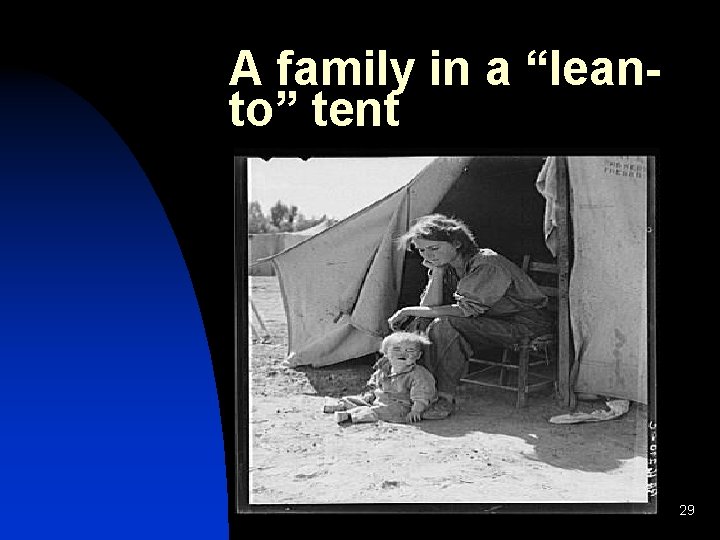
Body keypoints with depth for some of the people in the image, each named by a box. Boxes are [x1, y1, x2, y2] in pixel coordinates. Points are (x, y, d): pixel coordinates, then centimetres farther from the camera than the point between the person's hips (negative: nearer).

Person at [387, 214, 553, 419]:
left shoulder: (487, 264, -23)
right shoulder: (444, 266, 2)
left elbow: (465, 310, -27)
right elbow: (430, 308, -5)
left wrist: (410, 311, -22)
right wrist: (437, 272, -15)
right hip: (487, 324, 8)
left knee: (444, 325, -30)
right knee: (420, 323, -12)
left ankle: (445, 398, -24)